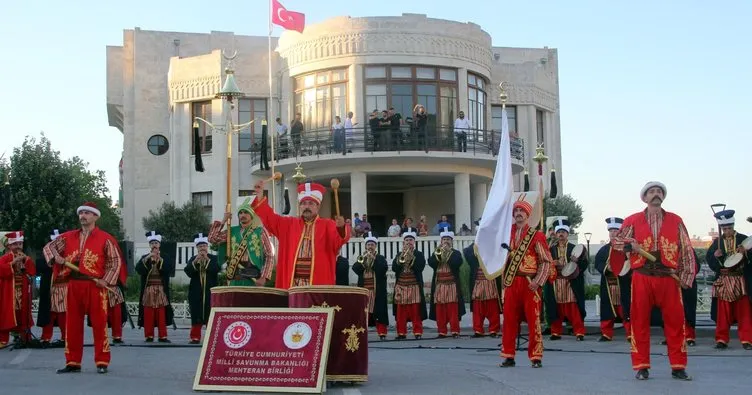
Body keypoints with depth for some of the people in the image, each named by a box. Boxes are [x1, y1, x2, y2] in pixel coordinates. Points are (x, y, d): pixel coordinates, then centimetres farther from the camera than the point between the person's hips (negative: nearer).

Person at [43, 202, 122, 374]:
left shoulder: (105, 238, -2)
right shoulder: (68, 237, 11)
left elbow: (116, 262, -2)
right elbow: (48, 247, 17)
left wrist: (106, 281, -11)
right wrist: (55, 257, -4)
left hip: (95, 286, -4)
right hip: (73, 285, 5)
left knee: (99, 324, -2)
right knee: (72, 324, 7)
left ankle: (102, 362, 4)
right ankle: (73, 362, 14)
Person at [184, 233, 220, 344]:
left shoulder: (214, 258, 5)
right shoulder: (193, 259, 11)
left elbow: (216, 270, -12)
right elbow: (188, 272, -4)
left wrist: (207, 259, -17)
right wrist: (195, 261, -16)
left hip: (210, 291, -2)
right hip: (196, 292, 2)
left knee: (211, 315, -4)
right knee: (196, 315, 0)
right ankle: (195, 337, 4)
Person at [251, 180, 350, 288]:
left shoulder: (327, 225, 4)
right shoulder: (289, 224, 17)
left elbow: (339, 240, -14)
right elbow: (269, 218, 12)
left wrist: (341, 227, -37)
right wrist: (260, 195, 1)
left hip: (318, 283, -3)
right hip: (290, 282, 3)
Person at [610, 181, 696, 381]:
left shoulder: (676, 221, 8)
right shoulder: (633, 220, 6)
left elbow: (687, 250, 7)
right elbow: (617, 242, 9)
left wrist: (686, 277, -1)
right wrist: (630, 245, -13)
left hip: (669, 278, 1)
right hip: (642, 277, -1)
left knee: (675, 322, 2)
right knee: (640, 321, 1)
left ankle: (678, 367, 10)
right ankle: (642, 367, 8)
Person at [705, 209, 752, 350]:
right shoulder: (717, 242, 8)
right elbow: (709, 258, 6)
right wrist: (715, 256, -14)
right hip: (723, 282, 1)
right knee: (723, 312, 3)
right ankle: (722, 339, 9)